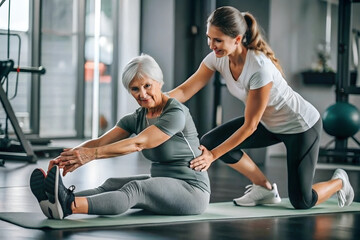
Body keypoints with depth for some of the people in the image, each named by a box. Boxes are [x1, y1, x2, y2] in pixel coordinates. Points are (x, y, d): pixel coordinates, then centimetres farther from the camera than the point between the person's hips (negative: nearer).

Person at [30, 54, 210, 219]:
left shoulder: (176, 113, -17)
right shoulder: (136, 119, 6)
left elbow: (138, 143, -28)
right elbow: (100, 142, -7)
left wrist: (92, 154, -38)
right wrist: (65, 157, -25)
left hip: (192, 191, -7)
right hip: (161, 183, 8)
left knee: (135, 189, -34)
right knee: (112, 184, -20)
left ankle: (69, 206, -57)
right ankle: (60, 199, -46)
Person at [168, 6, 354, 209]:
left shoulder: (260, 68, -36)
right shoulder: (218, 59, -16)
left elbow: (249, 126, -30)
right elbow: (184, 91, -15)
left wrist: (213, 155, -30)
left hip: (302, 126, -7)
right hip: (270, 124, 7)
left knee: (302, 202, -5)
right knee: (210, 142, -9)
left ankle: (340, 181, 29)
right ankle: (265, 189, 9)